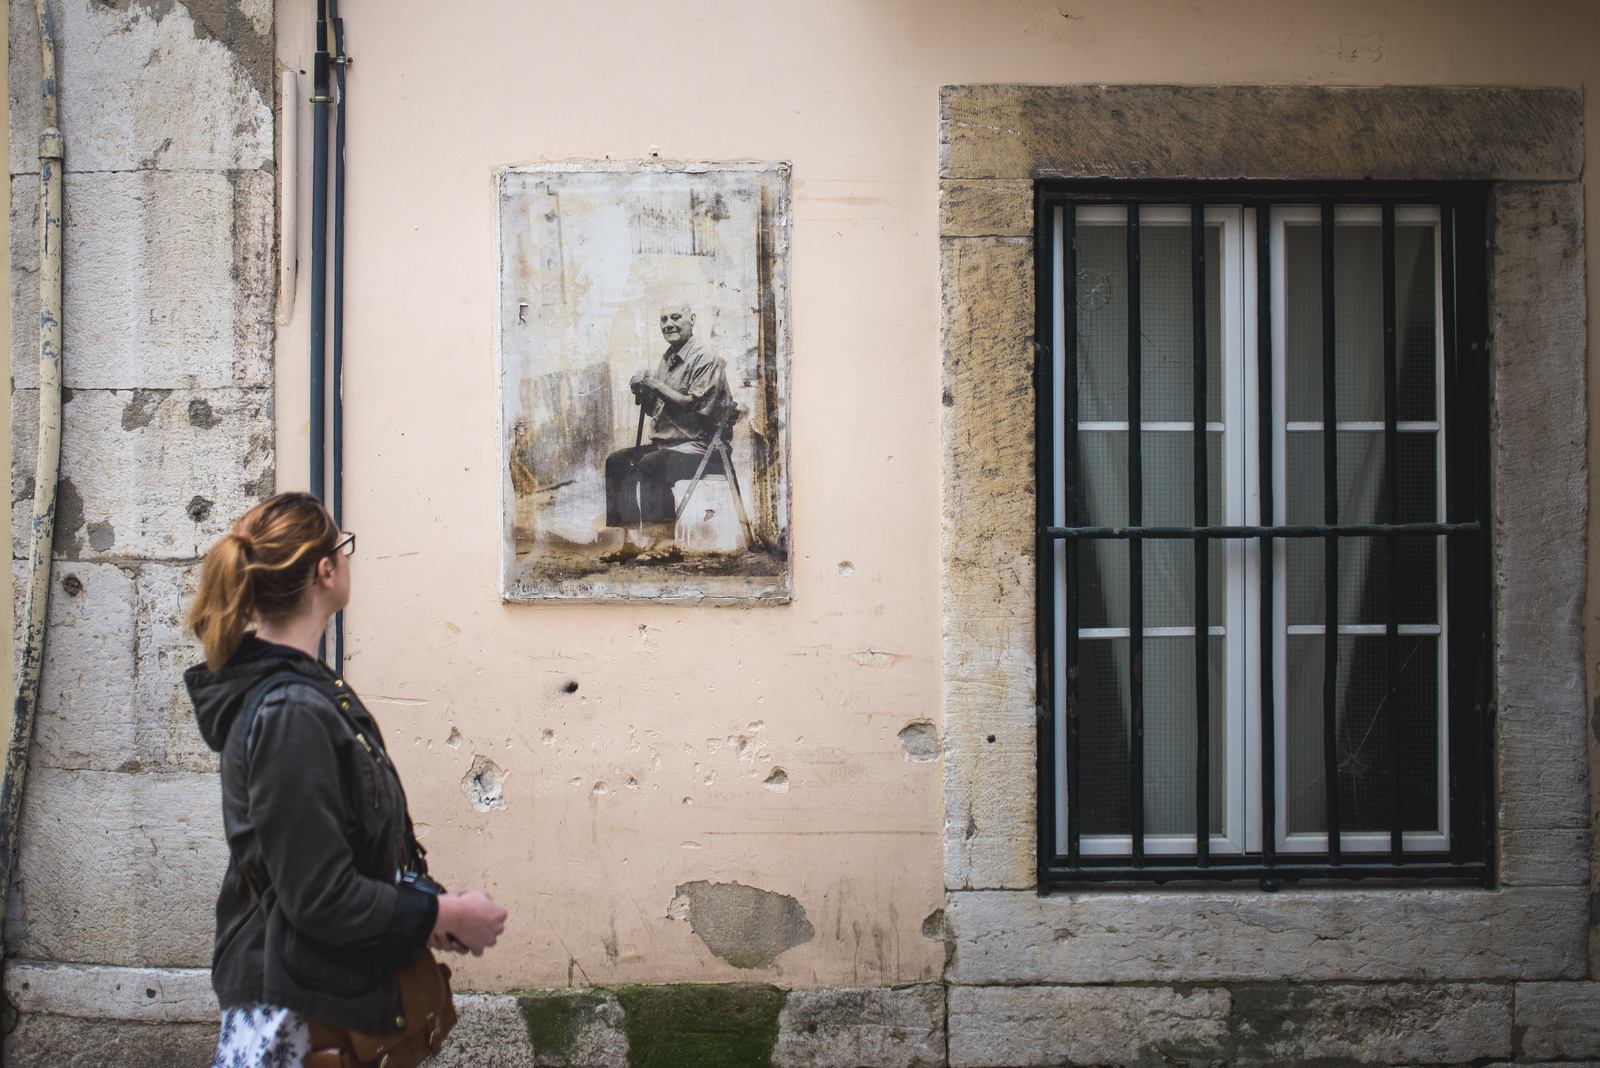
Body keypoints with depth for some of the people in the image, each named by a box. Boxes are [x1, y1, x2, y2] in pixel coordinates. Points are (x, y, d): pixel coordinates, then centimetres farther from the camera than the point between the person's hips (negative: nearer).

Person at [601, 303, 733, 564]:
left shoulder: (706, 359, -8)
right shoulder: (667, 359, 18)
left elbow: (694, 405, -19)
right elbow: (654, 410, 21)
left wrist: (656, 385, -16)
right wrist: (643, 393, -1)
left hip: (697, 445, -9)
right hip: (664, 442, 9)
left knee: (650, 464, -33)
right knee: (616, 462, -9)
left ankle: (666, 542, -26)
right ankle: (630, 539, -13)